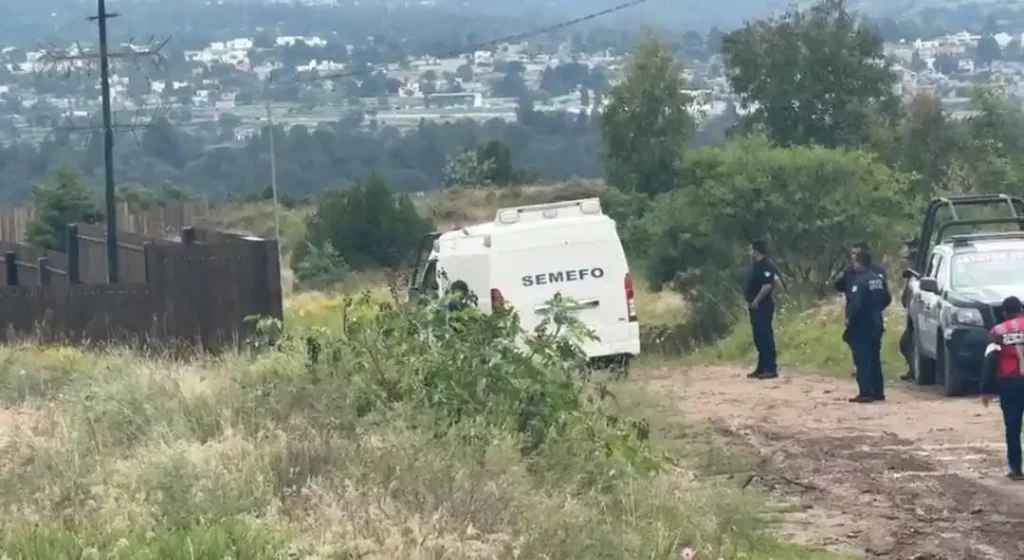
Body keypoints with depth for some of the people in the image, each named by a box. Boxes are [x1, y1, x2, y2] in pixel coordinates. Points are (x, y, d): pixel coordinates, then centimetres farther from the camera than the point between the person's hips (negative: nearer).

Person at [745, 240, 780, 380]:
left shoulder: (766, 266, -15)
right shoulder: (757, 266, 17)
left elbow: (767, 286, -24)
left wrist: (756, 301, -21)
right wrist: (750, 301, 10)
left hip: (762, 306, -11)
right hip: (756, 307, 11)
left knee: (765, 337, -11)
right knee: (759, 338, 12)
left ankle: (771, 369, -12)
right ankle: (762, 368, 17)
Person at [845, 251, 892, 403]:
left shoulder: (859, 281, -19)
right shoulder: (878, 279, 9)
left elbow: (855, 304, -27)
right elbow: (887, 298, 17)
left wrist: (849, 319, -13)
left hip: (862, 326, -9)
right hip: (876, 325, 9)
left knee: (863, 361, -6)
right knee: (874, 360, 14)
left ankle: (865, 393, -9)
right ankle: (878, 392, 17)